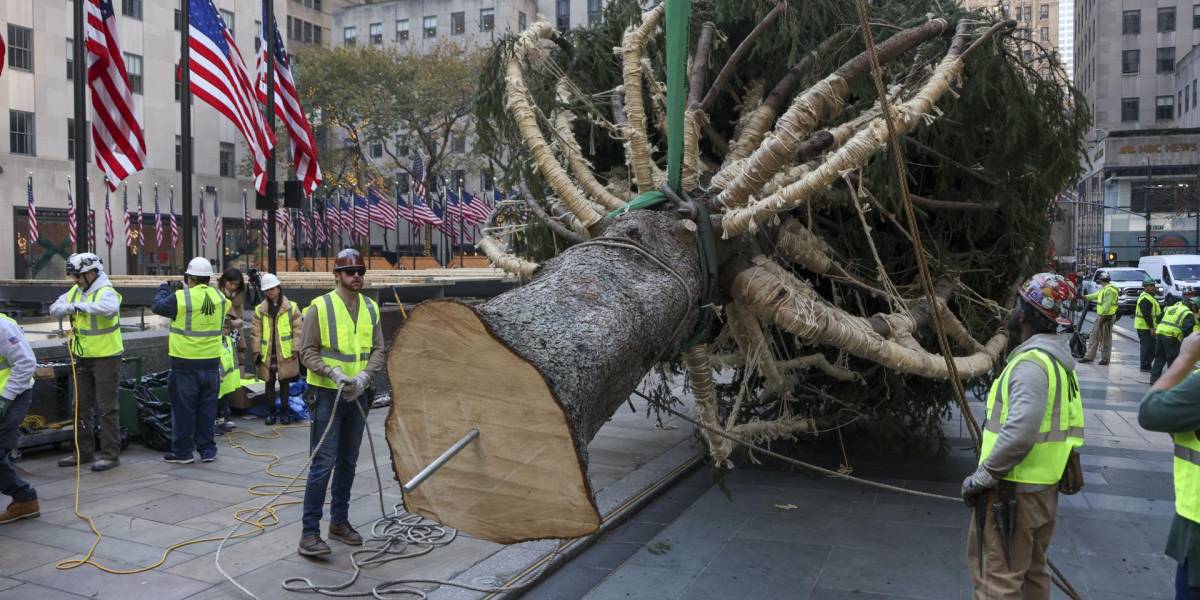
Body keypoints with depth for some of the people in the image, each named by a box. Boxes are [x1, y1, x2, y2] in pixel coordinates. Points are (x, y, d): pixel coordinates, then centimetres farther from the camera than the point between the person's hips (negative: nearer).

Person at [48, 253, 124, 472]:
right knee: (82, 406, 15)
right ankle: (84, 451, 26)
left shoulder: (106, 292, -15)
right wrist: (69, 307, -15)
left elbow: (110, 308, -36)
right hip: (83, 357, 8)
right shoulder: (74, 292, 9)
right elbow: (54, 308, 5)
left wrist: (82, 306, -30)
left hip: (106, 357, -8)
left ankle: (110, 454, 3)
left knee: (106, 407, -3)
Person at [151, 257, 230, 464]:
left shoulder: (180, 298, -15)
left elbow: (157, 306, 0)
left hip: (185, 364, -4)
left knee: (183, 409, 7)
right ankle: (207, 449, 18)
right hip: (211, 363, 4)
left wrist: (165, 288, 19)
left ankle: (183, 451, 14)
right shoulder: (219, 297, -1)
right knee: (207, 408, 13)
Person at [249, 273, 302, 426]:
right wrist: (256, 352, -3)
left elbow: (298, 330, -2)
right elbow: (255, 333, 2)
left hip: (285, 354, -1)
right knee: (269, 383, 9)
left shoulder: (291, 308, 0)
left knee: (285, 382, 8)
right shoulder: (260, 310, 4)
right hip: (267, 354, 2)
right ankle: (271, 411, 20)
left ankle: (285, 411, 19)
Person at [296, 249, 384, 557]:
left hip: (358, 395, 6)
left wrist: (364, 375, -11)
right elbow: (307, 351, -9)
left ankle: (339, 521, 28)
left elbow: (378, 349, 6)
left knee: (348, 462, 15)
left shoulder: (371, 308, 6)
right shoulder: (319, 307, -9)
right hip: (327, 394, -6)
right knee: (323, 463, -7)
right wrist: (334, 372, -22)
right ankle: (310, 532, 0)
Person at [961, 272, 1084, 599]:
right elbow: (1068, 425, 16)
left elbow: (1020, 433, -30)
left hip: (1014, 490, -10)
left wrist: (982, 476, -20)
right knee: (1032, 573, 21)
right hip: (1044, 486, 10)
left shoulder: (1032, 361, -19)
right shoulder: (1058, 358, 12)